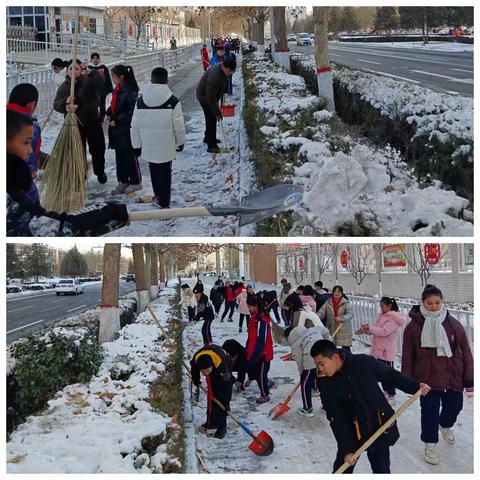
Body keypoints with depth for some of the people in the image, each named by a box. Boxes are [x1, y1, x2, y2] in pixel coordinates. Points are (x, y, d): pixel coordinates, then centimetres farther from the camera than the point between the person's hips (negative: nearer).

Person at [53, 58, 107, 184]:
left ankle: (100, 172, 35)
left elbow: (99, 84, -25)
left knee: (98, 149, 12)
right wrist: (66, 102, -29)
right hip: (75, 124, 0)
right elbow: (56, 105, -7)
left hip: (93, 122, 0)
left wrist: (92, 71, -40)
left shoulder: (88, 80, -4)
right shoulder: (63, 87, -1)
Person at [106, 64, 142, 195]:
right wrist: (108, 114, 1)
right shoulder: (118, 89, 9)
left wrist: (117, 121, -18)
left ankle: (135, 182, 15)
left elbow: (132, 111, -21)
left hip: (127, 129, -9)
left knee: (130, 156, 3)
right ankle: (123, 181, 24)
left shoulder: (130, 91, -18)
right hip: (117, 129, 9)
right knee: (119, 156, 14)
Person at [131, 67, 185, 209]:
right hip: (166, 145, -3)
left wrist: (136, 144, 13)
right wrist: (180, 142, 7)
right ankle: (163, 203, 15)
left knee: (154, 171, 20)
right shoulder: (172, 101, -15)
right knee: (165, 173, 9)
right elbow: (179, 126, -9)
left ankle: (158, 197, 35)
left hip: (148, 145, 3)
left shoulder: (140, 101, -5)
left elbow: (135, 126, 1)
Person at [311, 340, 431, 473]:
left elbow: (390, 375, -1)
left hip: (379, 426, -1)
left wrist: (415, 386, -8)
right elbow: (336, 420, -12)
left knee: (381, 469, 10)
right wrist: (346, 449, -14)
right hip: (351, 433, 1)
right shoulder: (325, 384, -13)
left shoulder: (364, 363, -17)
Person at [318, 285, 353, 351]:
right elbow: (321, 312, -2)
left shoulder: (346, 303, -5)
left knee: (346, 350, -1)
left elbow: (350, 314, -17)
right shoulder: (328, 302, 3)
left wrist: (341, 318, -37)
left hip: (344, 330, -3)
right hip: (331, 330, 3)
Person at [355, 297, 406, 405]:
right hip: (379, 350, 8)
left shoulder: (393, 319, -17)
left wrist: (369, 328, -29)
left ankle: (391, 397, 12)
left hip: (387, 351, -8)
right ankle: (386, 391, 34)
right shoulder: (382, 316, 9)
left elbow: (384, 331, -28)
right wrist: (365, 330, -3)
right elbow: (376, 330, 12)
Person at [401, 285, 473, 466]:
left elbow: (465, 352, -1)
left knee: (454, 406, 17)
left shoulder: (454, 324, -5)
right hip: (427, 378, -2)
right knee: (430, 411, 1)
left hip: (453, 376, 3)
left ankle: (445, 425, 52)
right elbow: (408, 356, -3)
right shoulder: (413, 326, -10)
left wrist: (469, 379, -1)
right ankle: (430, 445, 23)